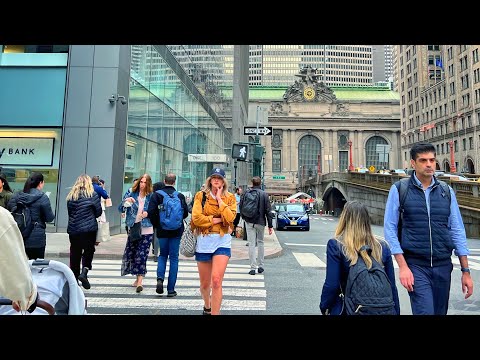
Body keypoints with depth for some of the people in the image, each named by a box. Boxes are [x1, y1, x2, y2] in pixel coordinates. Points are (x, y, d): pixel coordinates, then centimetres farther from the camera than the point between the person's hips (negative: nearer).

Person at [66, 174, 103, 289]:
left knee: (75, 253, 11)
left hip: (73, 229, 4)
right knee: (89, 250, 5)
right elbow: (98, 212, 0)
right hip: (89, 229, -4)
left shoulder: (71, 196, 5)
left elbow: (69, 212, 13)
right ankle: (84, 272, -13)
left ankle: (74, 277, 18)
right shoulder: (92, 195, -7)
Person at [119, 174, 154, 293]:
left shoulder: (151, 196, -3)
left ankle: (139, 281, -3)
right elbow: (121, 209, 0)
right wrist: (126, 201, -18)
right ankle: (139, 278, 29)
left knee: (141, 255, -7)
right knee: (131, 253, 11)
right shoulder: (132, 194, 2)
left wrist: (148, 214, -17)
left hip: (146, 230, -3)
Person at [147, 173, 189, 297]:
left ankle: (160, 279, -1)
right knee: (173, 258, 7)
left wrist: (158, 219, 9)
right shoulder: (180, 196, -6)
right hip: (176, 231, -1)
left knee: (162, 255, 20)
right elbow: (185, 213, -6)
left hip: (162, 230, 1)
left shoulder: (157, 195, -6)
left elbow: (150, 212, -11)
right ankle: (171, 289, 9)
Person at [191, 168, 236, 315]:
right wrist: (217, 220, -9)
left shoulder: (230, 197, 4)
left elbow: (230, 218, -12)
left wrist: (219, 199, -9)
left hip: (222, 241, -1)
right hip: (204, 241, 1)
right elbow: (196, 218, -10)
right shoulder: (201, 195, 2)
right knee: (204, 283, 15)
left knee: (216, 281, -16)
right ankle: (207, 306, 45)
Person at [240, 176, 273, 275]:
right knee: (260, 242, 15)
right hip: (260, 222, 0)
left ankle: (253, 268, 3)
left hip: (249, 222, 0)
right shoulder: (264, 194, -5)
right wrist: (270, 225, -1)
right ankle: (261, 266, 19)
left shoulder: (246, 193, -2)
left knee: (251, 244, 3)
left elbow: (241, 206, 4)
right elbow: (268, 210, -5)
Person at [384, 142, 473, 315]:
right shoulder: (399, 190, -4)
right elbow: (390, 229, -6)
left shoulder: (447, 191, 7)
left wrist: (466, 271, 8)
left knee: (440, 311, 16)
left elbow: (457, 231, 9)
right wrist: (403, 267, -11)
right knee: (425, 311, -13)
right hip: (415, 265, -4)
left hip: (443, 266, 4)